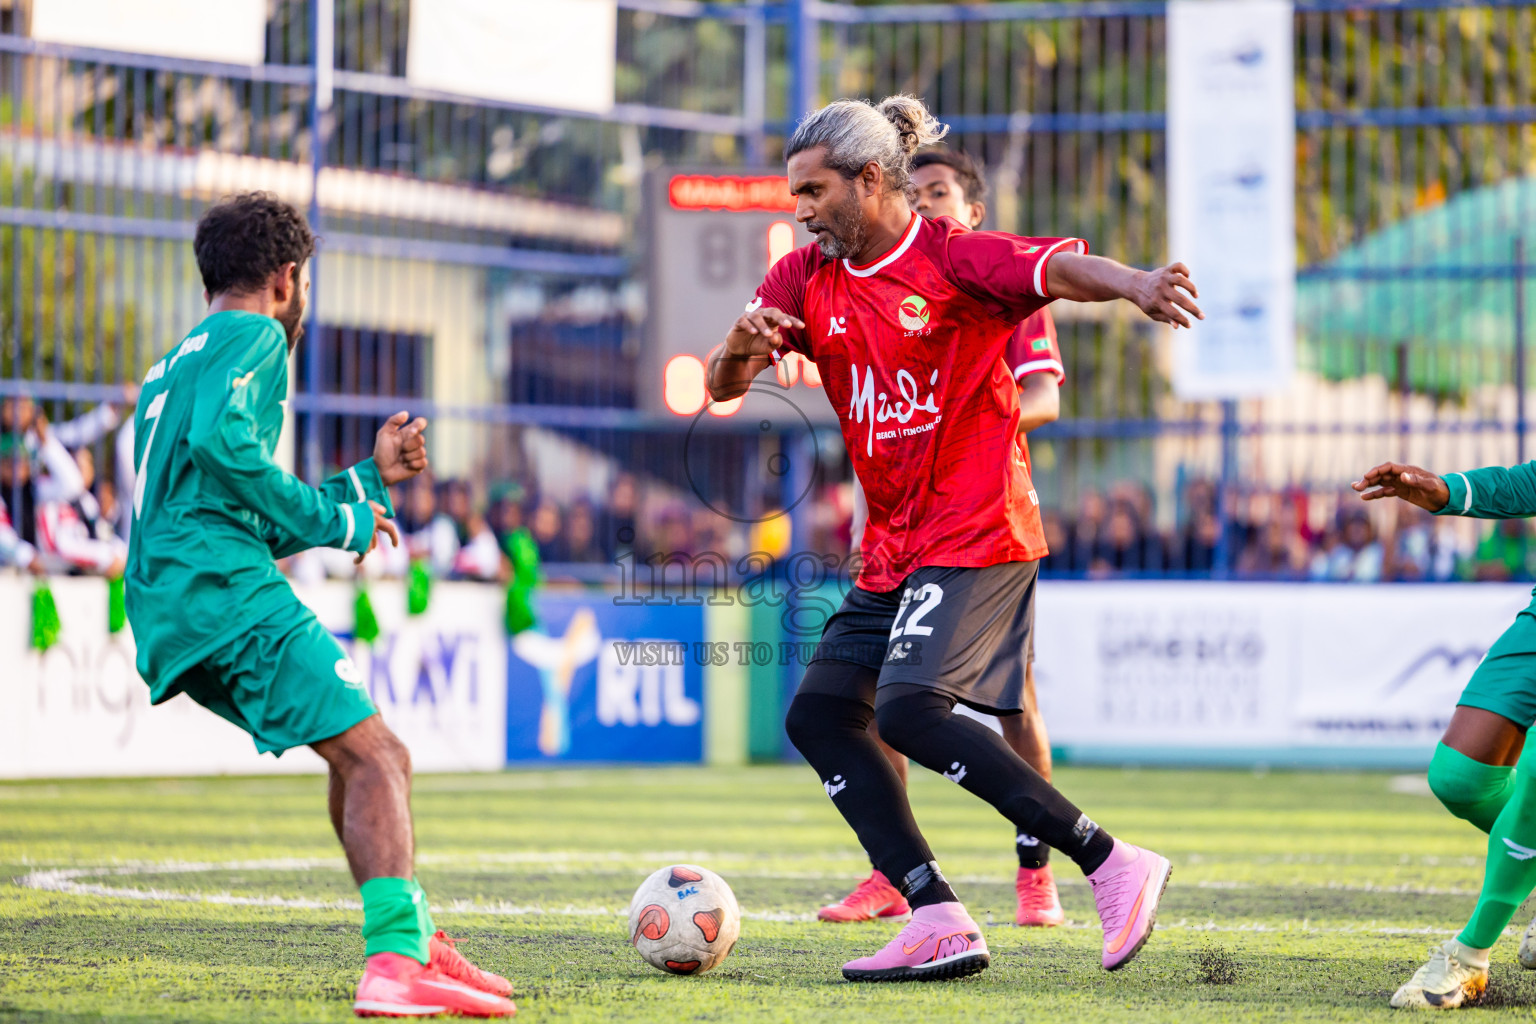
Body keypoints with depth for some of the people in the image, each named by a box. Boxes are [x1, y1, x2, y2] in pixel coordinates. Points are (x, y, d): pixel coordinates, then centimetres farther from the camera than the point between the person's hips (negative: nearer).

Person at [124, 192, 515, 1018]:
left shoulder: (172, 368, 31)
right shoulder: (253, 337, 2)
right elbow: (219, 440, -19)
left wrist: (372, 477, 39)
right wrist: (335, 522, -10)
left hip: (167, 609, 10)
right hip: (225, 590, -10)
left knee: (357, 754, 22)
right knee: (373, 757, -16)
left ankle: (411, 941, 20)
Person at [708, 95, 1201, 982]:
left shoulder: (956, 259, -10)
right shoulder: (807, 280, 9)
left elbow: (1061, 269, -27)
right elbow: (723, 386, 6)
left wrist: (1135, 284, -50)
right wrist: (741, 348, -19)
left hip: (976, 533, -8)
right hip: (893, 550, 8)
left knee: (908, 708, -24)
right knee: (819, 713, 1)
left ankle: (1113, 865, -20)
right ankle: (939, 922, -2)